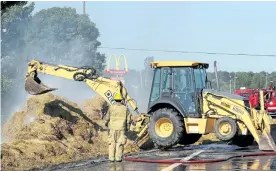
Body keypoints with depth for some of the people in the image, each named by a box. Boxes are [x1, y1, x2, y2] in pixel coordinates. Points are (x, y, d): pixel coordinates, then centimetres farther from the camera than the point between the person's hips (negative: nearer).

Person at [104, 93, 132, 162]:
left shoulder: (111, 107, -3)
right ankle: (118, 158, 0)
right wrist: (127, 127, 14)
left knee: (112, 143, 7)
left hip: (112, 128, 0)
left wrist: (106, 123, 19)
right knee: (120, 143, 4)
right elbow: (129, 119, 2)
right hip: (121, 128, 0)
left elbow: (107, 118, 0)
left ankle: (111, 158, 4)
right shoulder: (125, 108, 1)